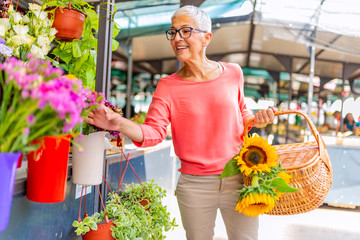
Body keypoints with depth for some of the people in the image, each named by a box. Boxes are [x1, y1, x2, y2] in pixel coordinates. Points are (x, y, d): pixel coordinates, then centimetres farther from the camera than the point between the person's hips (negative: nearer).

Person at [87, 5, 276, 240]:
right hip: (194, 185, -1)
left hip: (238, 179, 1)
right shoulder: (168, 86, -3)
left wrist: (256, 120, -3)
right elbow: (153, 132, -15)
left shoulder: (232, 73, 1)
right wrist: (119, 123, -32)